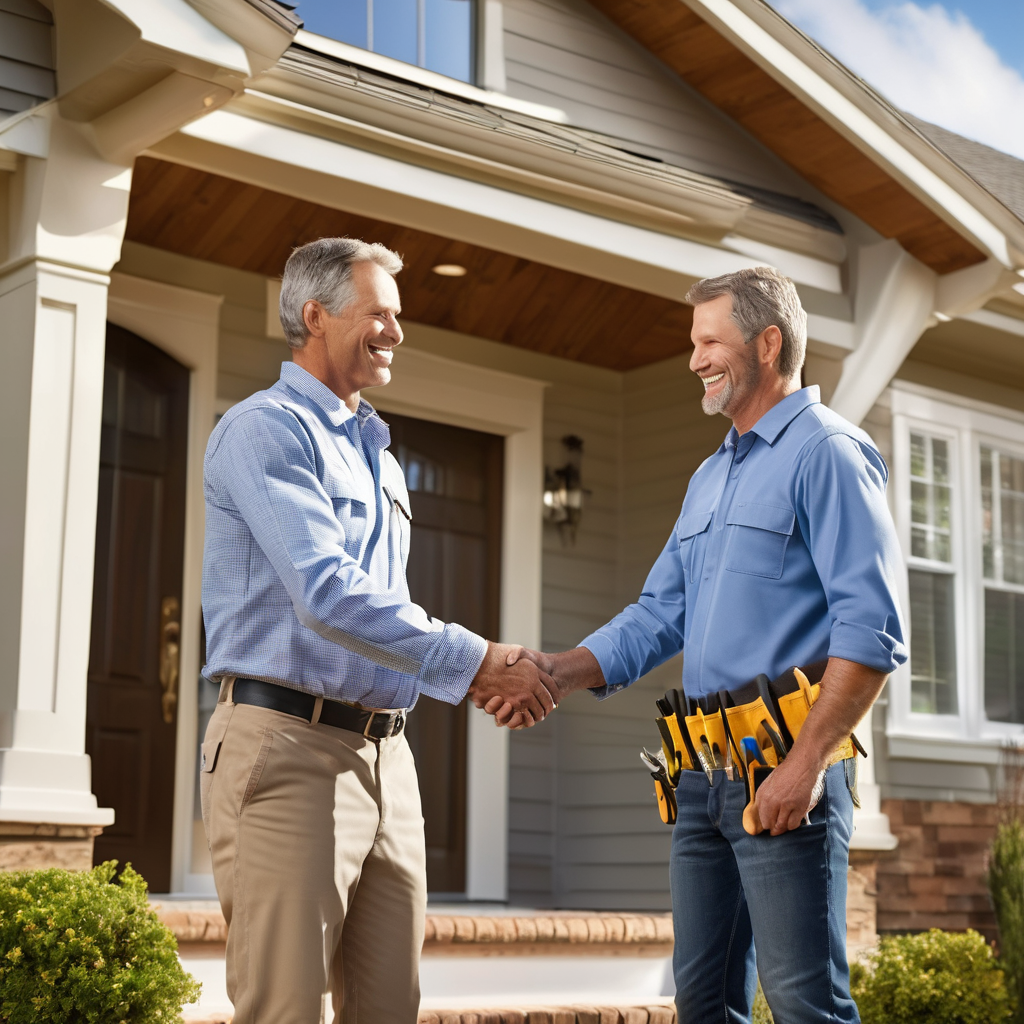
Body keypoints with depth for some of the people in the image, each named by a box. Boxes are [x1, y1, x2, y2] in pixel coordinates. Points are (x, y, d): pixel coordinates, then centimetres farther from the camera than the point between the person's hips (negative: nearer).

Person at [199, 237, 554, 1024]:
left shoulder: (377, 455, 22)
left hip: (385, 751, 8)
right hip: (291, 747, -8)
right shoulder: (267, 430, -7)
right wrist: (473, 660, -18)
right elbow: (328, 595, -20)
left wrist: (478, 674, 8)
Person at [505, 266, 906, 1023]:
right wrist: (559, 671, 3)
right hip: (705, 770, 9)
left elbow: (872, 630, -15)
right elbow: (659, 617, 18)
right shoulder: (711, 477, 21)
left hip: (781, 768, -9)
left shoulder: (827, 452, -6)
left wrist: (805, 765, -20)